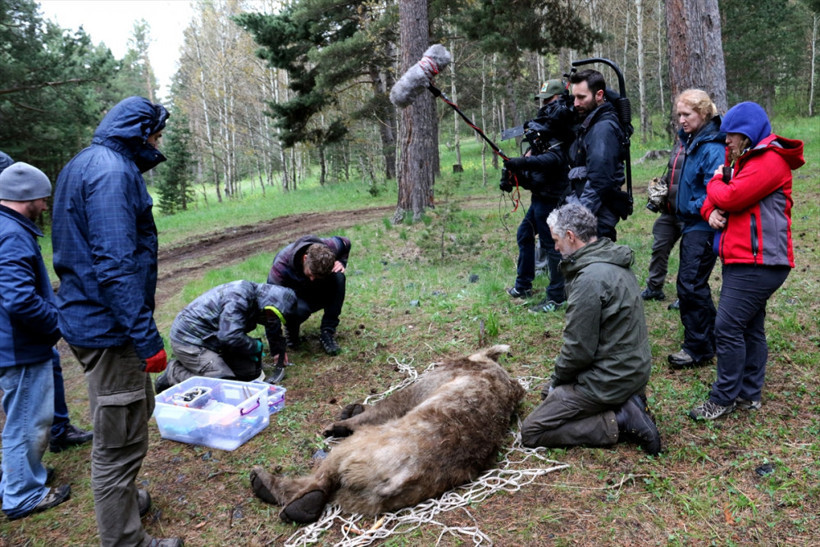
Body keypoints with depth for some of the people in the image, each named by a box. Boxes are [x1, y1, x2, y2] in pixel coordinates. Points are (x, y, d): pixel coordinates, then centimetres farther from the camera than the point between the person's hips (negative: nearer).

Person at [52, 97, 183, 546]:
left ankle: (120, 500, 45)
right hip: (109, 327, -11)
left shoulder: (86, 165, 15)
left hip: (91, 319, 11)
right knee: (120, 440, 2)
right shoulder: (112, 172, -18)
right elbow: (115, 266, -26)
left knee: (137, 409, 26)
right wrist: (148, 339, -24)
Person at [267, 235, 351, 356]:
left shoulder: (330, 247, -26)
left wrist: (341, 262, -20)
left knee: (338, 277, -29)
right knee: (300, 309, -41)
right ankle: (291, 328, -2)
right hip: (294, 296, -4)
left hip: (320, 293, 4)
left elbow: (346, 243, 1)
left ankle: (327, 333, -20)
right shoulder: (281, 265, -36)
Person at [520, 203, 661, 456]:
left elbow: (579, 348, -22)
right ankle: (626, 404, 10)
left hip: (609, 379, -10)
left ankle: (620, 423, -7)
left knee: (531, 432, -3)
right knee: (549, 391, 27)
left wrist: (557, 378, -2)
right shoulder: (615, 263, 7)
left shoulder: (589, 278, -25)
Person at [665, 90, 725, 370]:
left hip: (703, 227, -10)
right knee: (693, 284, 17)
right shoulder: (692, 141, 11)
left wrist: (690, 208, -13)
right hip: (692, 224, 10)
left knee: (690, 285, -7)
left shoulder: (712, 147, -19)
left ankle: (697, 349, 4)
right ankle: (709, 340, 32)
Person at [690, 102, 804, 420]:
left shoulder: (770, 161, -12)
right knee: (750, 328, 14)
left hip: (757, 260, -10)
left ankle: (724, 399, -1)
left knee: (727, 327, -11)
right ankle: (749, 395, 23)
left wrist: (716, 181, 1)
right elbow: (715, 199, 20)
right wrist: (711, 212, -4)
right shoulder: (746, 160, 21)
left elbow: (731, 197, -22)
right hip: (744, 259, 10)